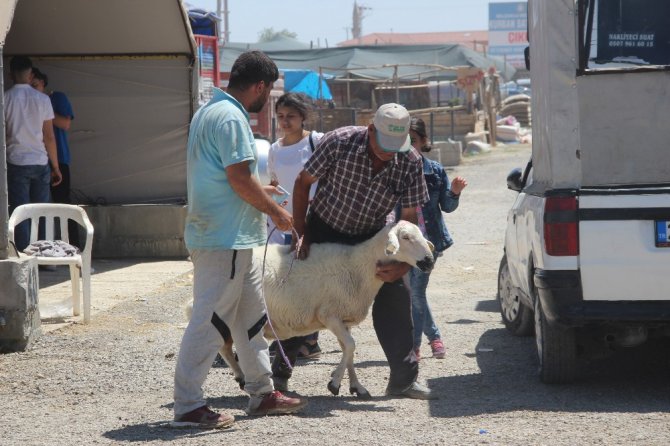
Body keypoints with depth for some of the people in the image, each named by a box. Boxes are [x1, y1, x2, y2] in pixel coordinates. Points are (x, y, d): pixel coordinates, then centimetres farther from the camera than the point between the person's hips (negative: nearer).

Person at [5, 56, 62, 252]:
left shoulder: (6, 99, -4)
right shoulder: (42, 99, 0)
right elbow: (49, 137, 1)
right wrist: (56, 167, 8)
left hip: (16, 163, -1)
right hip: (40, 162, 1)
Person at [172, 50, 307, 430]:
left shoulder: (210, 112, 17)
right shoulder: (231, 118, -16)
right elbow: (240, 178, -21)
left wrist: (259, 191, 30)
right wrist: (275, 211, -10)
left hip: (233, 241, 11)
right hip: (226, 239, -11)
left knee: (252, 316, 17)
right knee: (211, 321, -7)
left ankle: (263, 393, 26)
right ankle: (188, 406, -4)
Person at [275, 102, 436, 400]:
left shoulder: (410, 163, -20)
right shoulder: (339, 143, -27)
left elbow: (409, 218, -13)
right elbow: (303, 184, -12)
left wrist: (403, 263, -26)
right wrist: (301, 233, -14)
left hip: (369, 238, 2)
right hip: (324, 229, -2)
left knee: (394, 297, -8)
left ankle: (404, 379, 0)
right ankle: (279, 373, 12)